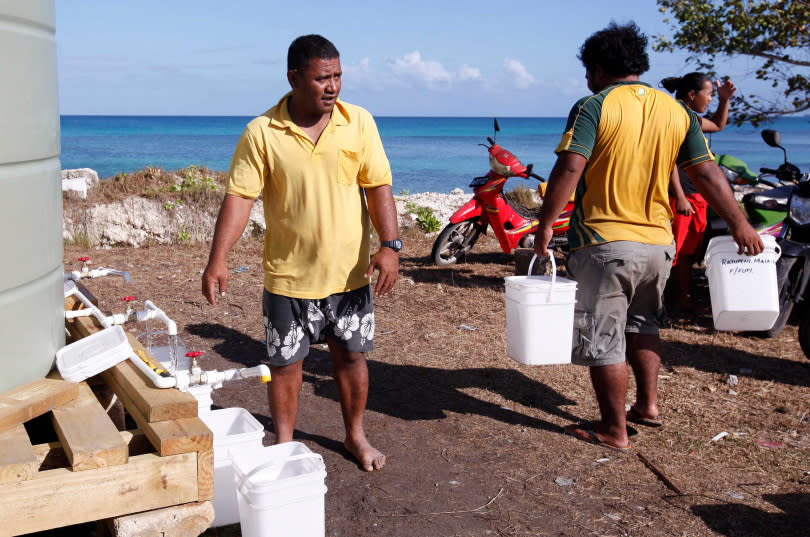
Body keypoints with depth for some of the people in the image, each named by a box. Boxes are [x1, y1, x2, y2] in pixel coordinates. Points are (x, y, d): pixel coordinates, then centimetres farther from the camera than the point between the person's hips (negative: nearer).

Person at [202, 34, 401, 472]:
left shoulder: (359, 122, -3)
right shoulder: (262, 133, -8)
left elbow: (378, 186, -5)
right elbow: (239, 196, -11)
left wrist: (389, 246, -16)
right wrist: (217, 260, -18)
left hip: (349, 271, 2)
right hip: (289, 275, -1)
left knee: (351, 355, 14)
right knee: (285, 363, 10)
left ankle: (355, 436, 34)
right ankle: (284, 446, 29)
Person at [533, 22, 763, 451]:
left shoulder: (593, 107, -8)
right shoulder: (678, 111, 7)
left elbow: (569, 168, -19)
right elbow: (707, 174, 6)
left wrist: (546, 224, -13)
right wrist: (739, 224, 12)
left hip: (604, 242, -6)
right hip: (658, 242, 6)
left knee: (604, 339, 4)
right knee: (641, 323, 27)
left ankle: (614, 430, 12)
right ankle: (648, 402, 27)